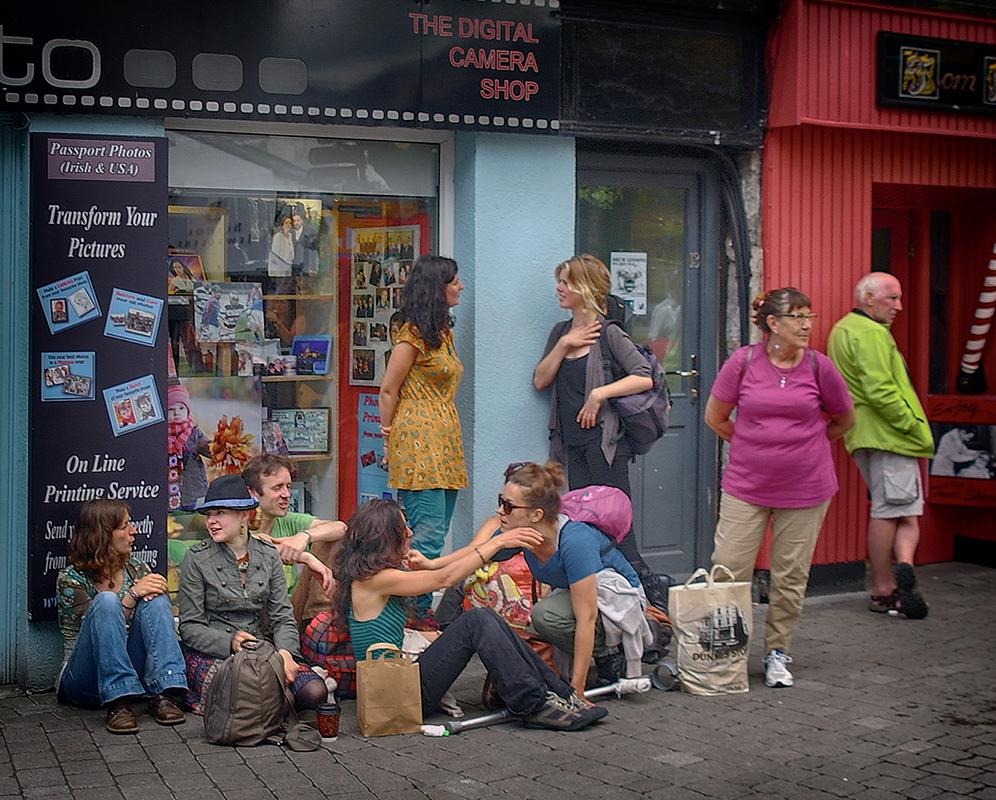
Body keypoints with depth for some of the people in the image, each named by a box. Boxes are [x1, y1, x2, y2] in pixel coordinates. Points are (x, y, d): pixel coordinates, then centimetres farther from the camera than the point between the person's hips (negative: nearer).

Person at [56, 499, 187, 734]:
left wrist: (153, 593, -15)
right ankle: (118, 704, -37)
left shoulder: (137, 569, 12)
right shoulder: (71, 580, -3)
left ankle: (163, 696, -30)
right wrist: (133, 595, -25)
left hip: (131, 670, 4)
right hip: (85, 685, -4)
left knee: (155, 599, -20)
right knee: (107, 600, -29)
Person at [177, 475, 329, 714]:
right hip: (209, 653, -3)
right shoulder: (197, 558, -2)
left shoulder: (268, 555, 9)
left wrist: (284, 652, -16)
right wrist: (230, 642, -23)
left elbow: (282, 618, 6)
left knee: (314, 692, -23)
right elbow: (190, 627, -5)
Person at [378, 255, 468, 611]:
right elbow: (388, 390, -7)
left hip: (446, 441, 9)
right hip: (419, 440, -9)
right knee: (428, 535, -11)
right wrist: (390, 439, 1)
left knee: (437, 533, 8)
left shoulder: (444, 331, 17)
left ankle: (426, 611, 13)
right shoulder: (413, 334, -10)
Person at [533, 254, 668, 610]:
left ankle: (657, 596, 0)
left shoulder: (609, 335, -6)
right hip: (572, 444, 7)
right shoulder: (561, 332, 14)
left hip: (603, 441, -7)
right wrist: (564, 346, -4)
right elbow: (540, 381, 7)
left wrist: (599, 394, -17)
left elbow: (645, 378, -14)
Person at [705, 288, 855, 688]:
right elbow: (715, 417, 6)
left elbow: (844, 419, 14)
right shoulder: (743, 361, -6)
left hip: (805, 489, 1)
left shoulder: (819, 366, -3)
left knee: (791, 576, 6)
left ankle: (778, 653, 22)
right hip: (746, 485, -1)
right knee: (728, 569, -4)